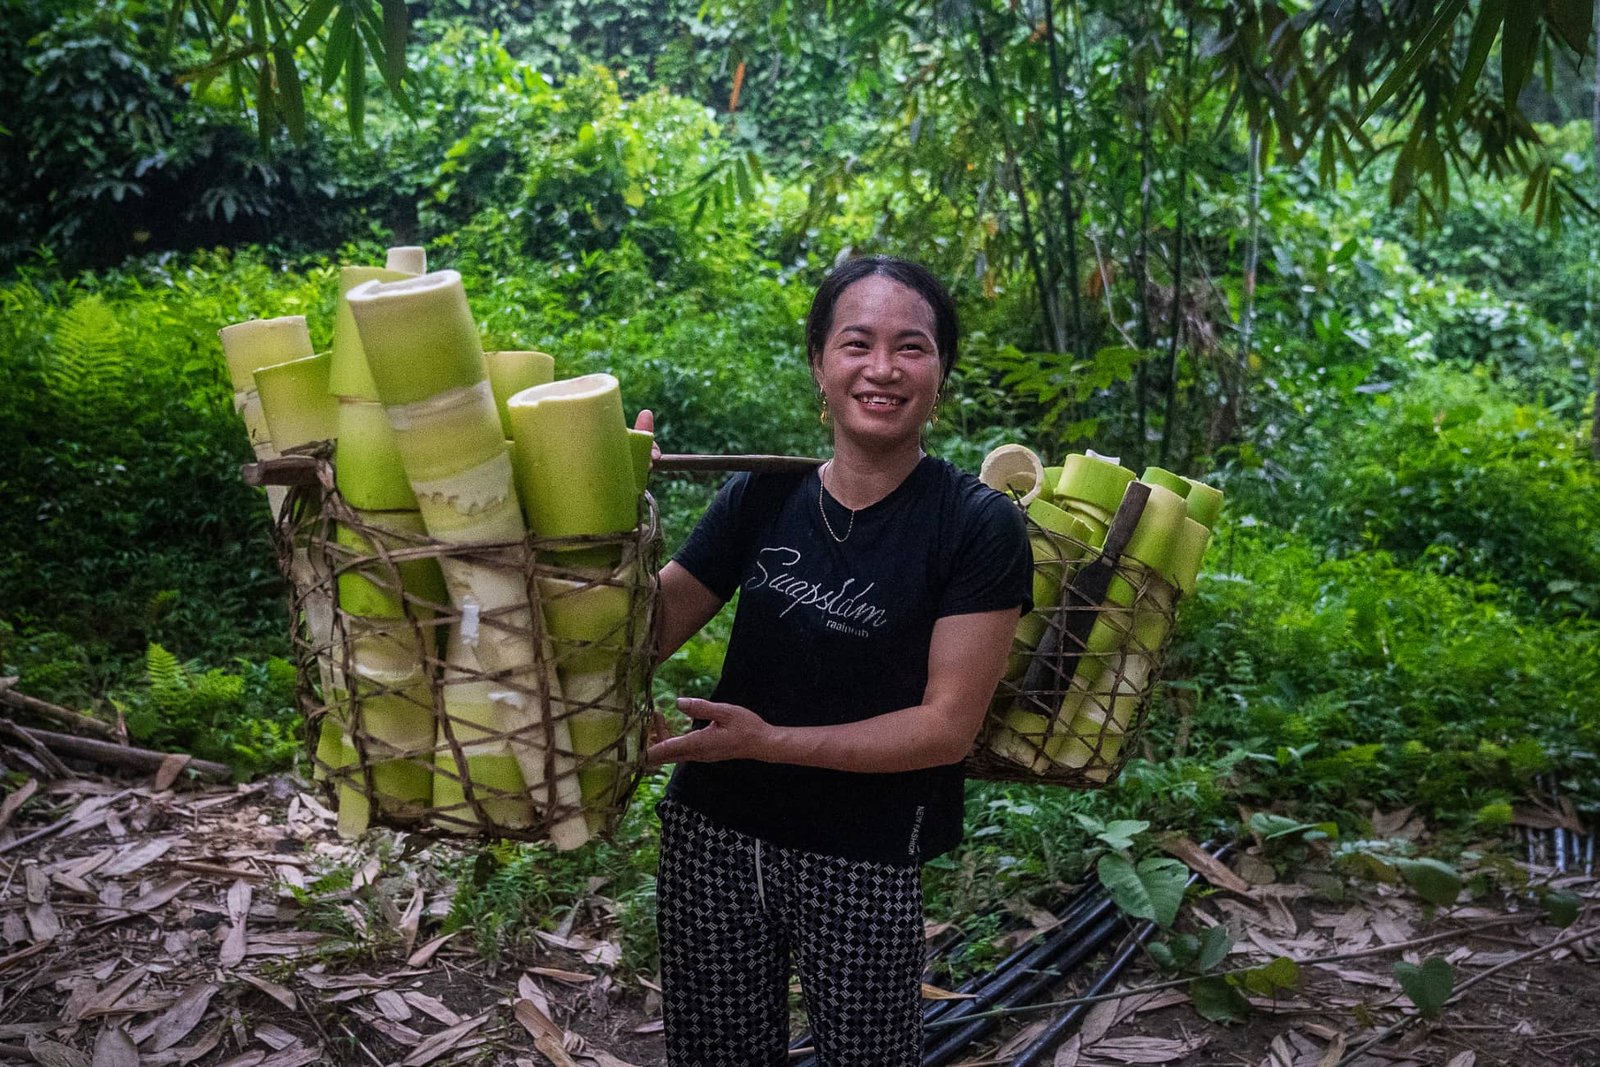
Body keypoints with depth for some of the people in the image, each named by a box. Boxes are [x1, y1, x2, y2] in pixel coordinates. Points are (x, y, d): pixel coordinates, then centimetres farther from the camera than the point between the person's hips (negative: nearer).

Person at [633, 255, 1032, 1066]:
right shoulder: (761, 495, -2)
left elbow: (947, 725, -14)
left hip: (864, 867, -3)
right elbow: (648, 630, 1)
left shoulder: (977, 526, -12)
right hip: (711, 840, 4)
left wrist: (769, 740, -21)